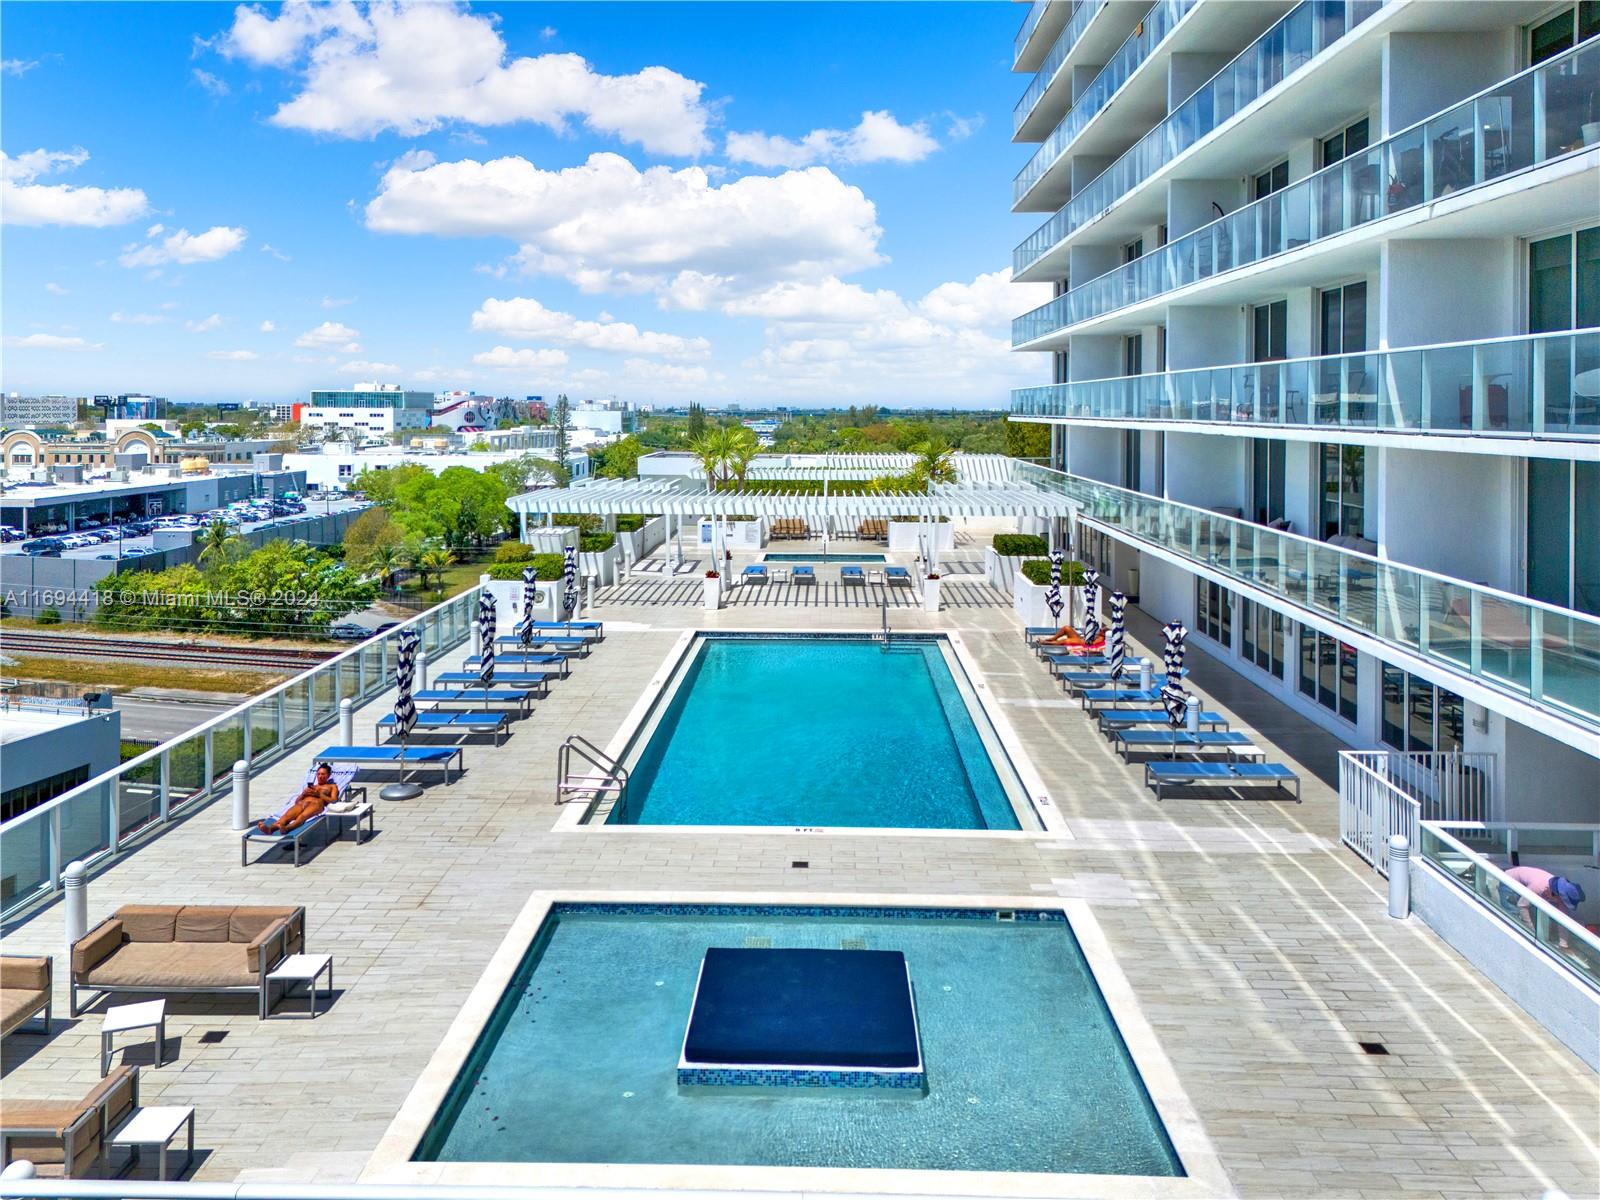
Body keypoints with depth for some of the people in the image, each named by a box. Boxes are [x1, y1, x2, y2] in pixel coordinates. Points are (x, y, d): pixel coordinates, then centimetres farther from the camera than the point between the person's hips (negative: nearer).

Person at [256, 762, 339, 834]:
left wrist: (319, 794, -2)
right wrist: (303, 794, 8)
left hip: (317, 803, -4)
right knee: (287, 815, -33)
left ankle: (286, 828, -72)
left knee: (303, 816, -41)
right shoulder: (310, 786, 39)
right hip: (302, 803, 4)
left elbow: (333, 800, 7)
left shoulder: (332, 786, 28)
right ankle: (270, 828, -62)